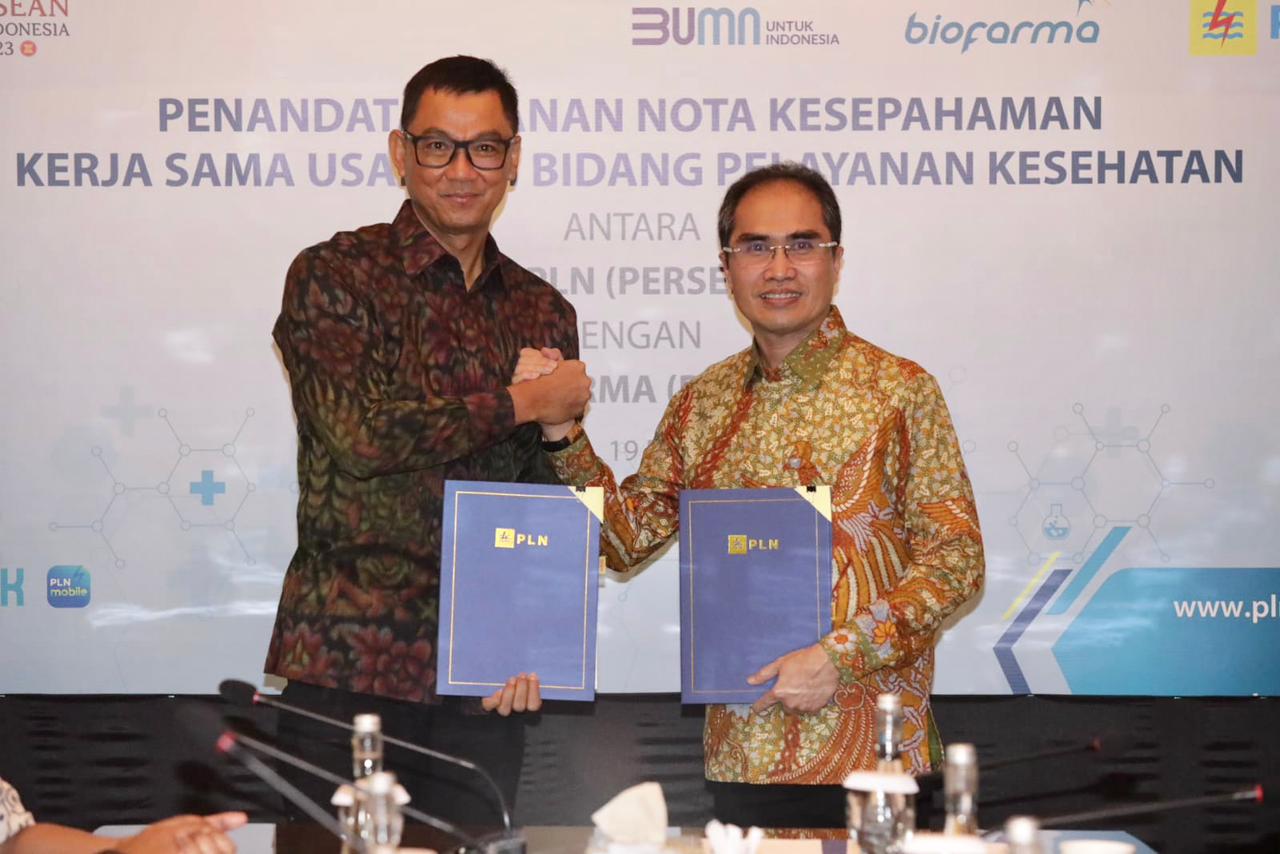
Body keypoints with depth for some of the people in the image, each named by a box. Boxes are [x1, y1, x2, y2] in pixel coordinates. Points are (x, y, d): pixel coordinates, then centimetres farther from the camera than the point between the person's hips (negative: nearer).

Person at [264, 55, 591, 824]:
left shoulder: (543, 313, 11)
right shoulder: (333, 276, -2)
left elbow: (554, 501, 11)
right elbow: (361, 432, -17)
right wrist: (521, 403, -8)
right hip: (346, 667, -4)